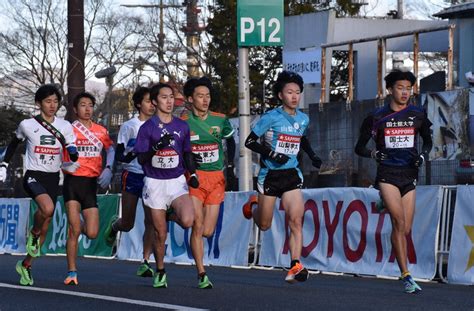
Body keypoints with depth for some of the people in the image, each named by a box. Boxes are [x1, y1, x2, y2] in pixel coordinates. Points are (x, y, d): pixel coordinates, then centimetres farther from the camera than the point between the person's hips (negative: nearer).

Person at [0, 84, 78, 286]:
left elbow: (73, 155, 1)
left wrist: (73, 153, -22)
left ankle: (26, 265, 22)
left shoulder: (65, 126, 3)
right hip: (33, 176, -4)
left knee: (45, 227, 5)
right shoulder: (27, 125, -2)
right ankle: (33, 234, -4)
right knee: (47, 207, -34)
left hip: (53, 178, 4)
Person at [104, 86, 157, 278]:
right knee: (127, 224, 4)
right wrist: (131, 155, -21)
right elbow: (118, 156, -2)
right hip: (132, 176, -2)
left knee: (151, 221, -13)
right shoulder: (128, 127, 0)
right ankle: (114, 225, 40)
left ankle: (146, 261, -11)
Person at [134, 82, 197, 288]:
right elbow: (141, 159, -6)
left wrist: (192, 173, 5)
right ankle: (160, 272, 21)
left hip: (177, 181, 2)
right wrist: (158, 146, -22)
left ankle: (174, 216, 14)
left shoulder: (182, 126, 8)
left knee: (187, 221, -23)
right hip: (155, 183, -1)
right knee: (160, 233, 2)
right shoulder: (147, 127, -2)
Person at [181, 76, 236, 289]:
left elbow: (230, 141, 20)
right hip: (194, 177, -3)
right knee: (197, 225, -13)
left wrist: (230, 164, 9)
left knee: (207, 231, 0)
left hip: (217, 178, 3)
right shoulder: (182, 122, -4)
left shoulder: (221, 120, 4)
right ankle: (201, 275, -7)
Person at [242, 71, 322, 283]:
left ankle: (295, 266, -16)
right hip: (270, 175, -3)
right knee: (264, 225, 9)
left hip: (291, 174, 3)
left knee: (296, 220, -14)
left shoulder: (303, 119, 6)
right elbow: (249, 142, -10)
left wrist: (312, 156, 10)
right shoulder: (271, 118, -11)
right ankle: (253, 206, 44)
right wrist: (271, 154, -22)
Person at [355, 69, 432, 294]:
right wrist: (373, 153, -12)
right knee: (399, 222, -18)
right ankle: (406, 276, -20)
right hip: (387, 174, -3)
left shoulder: (418, 115, 8)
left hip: (409, 175, 3)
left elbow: (428, 141, 22)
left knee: (406, 230, 1)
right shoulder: (377, 117, 2)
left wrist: (423, 155, 1)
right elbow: (359, 147, 8)